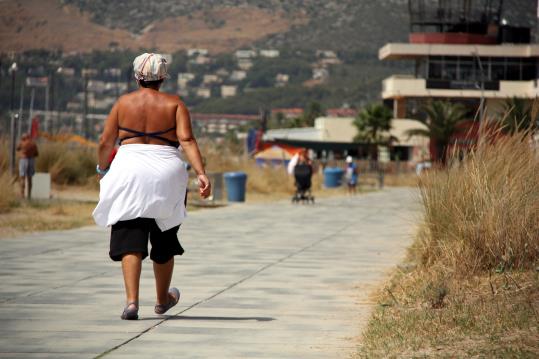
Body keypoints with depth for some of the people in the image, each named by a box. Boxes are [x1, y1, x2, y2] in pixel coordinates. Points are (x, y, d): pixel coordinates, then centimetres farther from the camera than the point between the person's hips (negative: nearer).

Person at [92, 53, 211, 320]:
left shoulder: (123, 103, 6)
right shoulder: (174, 104, 4)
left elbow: (105, 143, 4)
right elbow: (187, 141, -10)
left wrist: (103, 168, 22)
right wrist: (201, 173, -15)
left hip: (129, 173, -1)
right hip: (165, 176, 1)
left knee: (130, 242, -4)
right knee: (163, 243, 17)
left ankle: (131, 301, -20)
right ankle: (163, 300, 34)